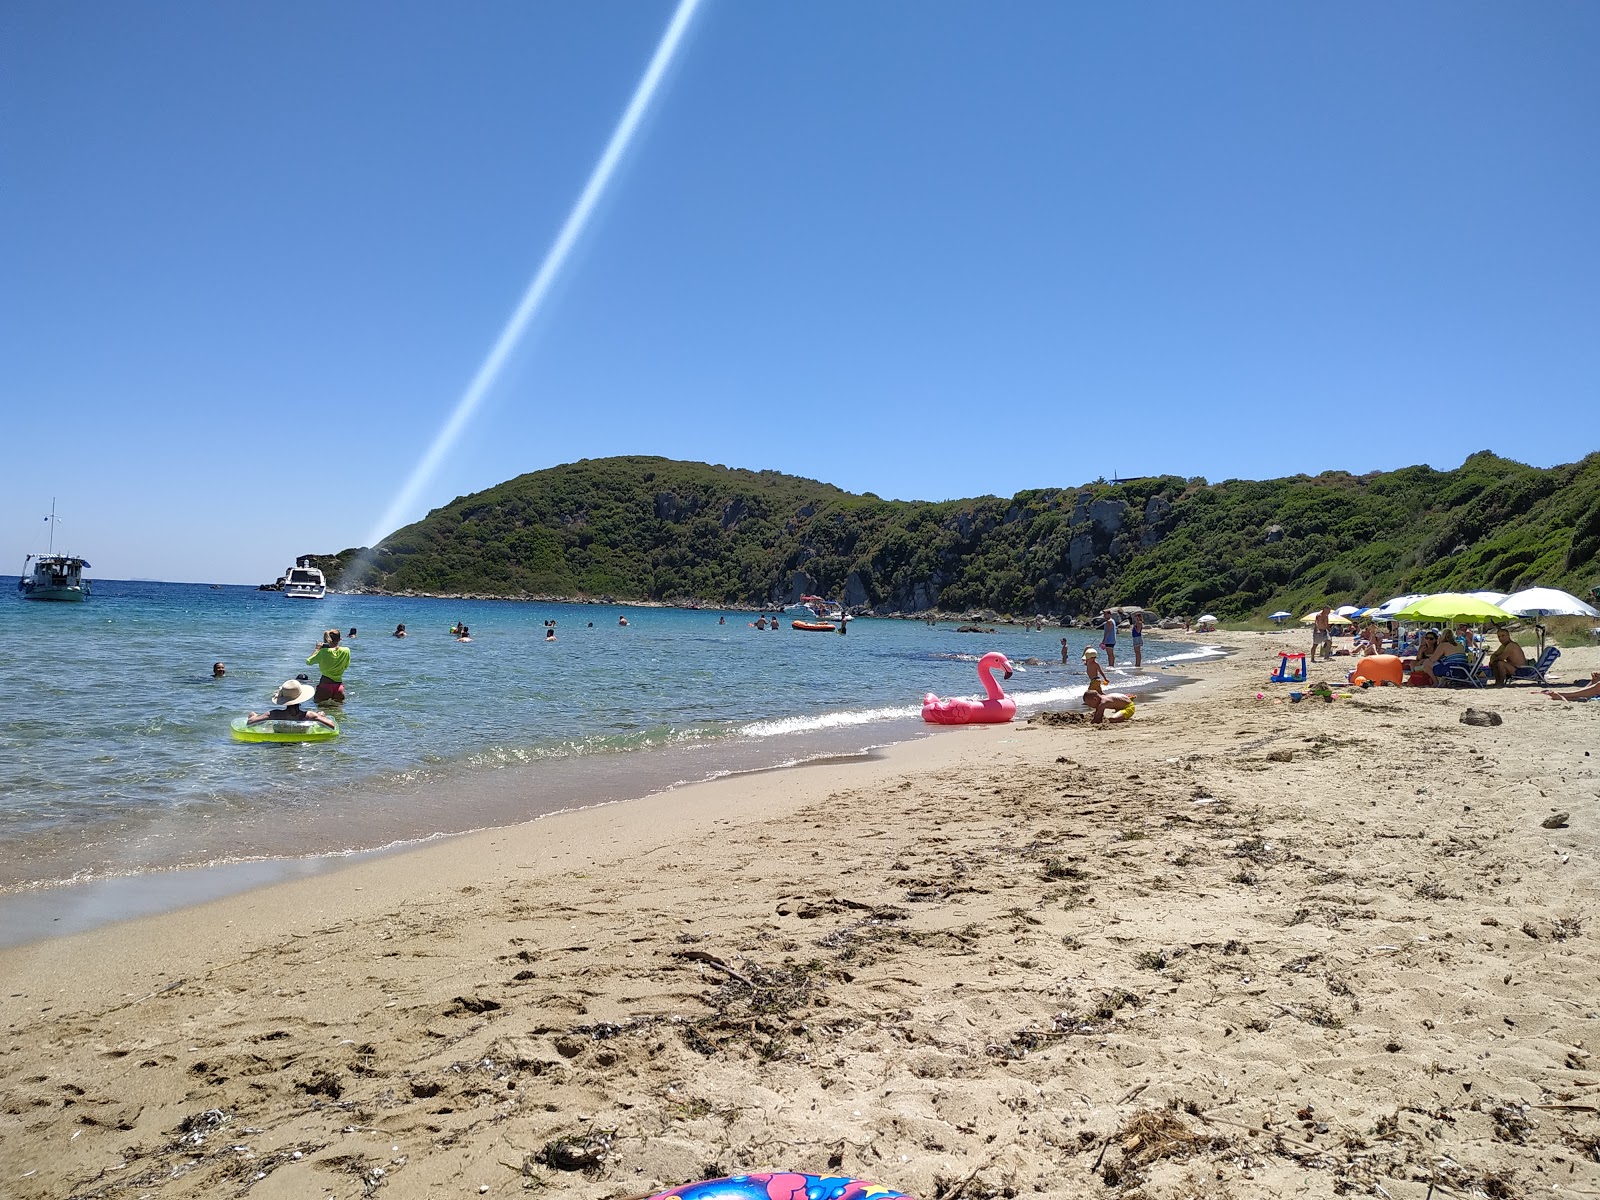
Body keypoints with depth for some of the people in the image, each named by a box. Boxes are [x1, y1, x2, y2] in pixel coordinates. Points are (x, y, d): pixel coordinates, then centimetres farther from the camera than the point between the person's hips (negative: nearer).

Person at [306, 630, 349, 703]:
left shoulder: (323, 652, -10)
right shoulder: (346, 651, -4)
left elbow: (308, 662, 0)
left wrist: (317, 649, 10)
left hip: (325, 684, -2)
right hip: (339, 684, 2)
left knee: (318, 704, 13)